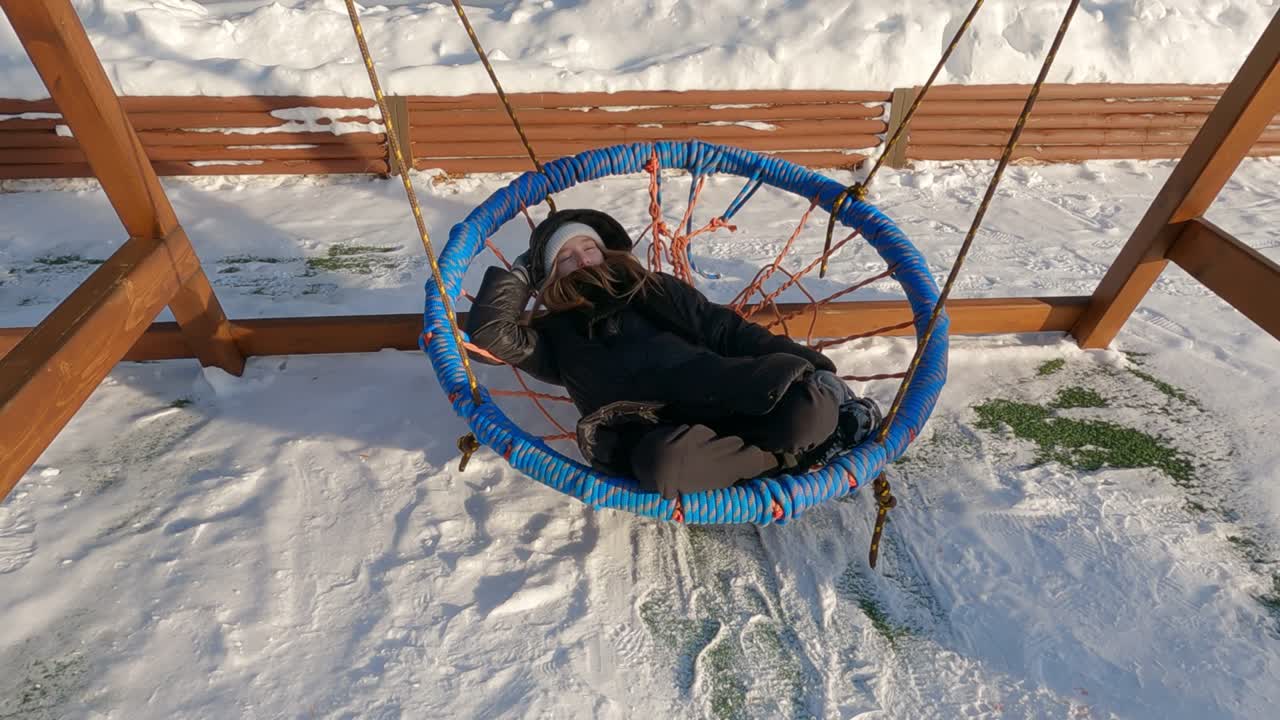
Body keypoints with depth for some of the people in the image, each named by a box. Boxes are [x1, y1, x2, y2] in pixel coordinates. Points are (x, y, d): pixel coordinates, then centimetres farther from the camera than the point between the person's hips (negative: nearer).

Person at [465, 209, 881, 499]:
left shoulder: (655, 289, 25)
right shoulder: (556, 334, 22)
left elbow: (727, 331, 16)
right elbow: (488, 332, 5)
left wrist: (810, 364, 5)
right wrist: (522, 271, 20)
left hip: (724, 403, 1)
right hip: (655, 435, 0)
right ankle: (795, 455, -13)